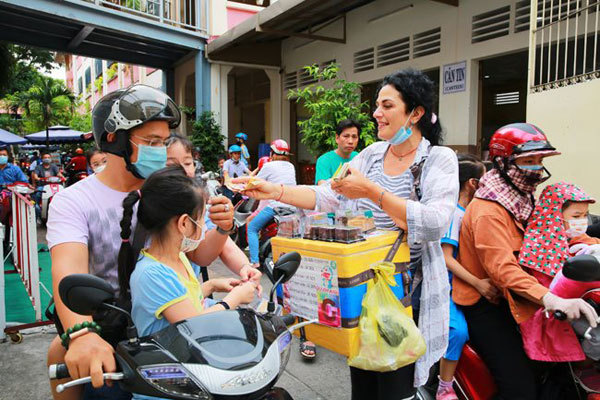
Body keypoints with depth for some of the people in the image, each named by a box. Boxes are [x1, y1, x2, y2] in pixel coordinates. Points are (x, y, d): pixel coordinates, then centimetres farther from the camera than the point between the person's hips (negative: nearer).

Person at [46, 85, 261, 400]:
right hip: (107, 328, -3)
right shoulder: (72, 202, -10)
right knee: (63, 351, -30)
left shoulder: (165, 194, 3)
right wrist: (81, 334, -46)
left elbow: (199, 256, 3)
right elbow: (69, 271, -27)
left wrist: (223, 229, -19)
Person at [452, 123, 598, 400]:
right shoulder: (488, 211, -19)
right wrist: (550, 299, -40)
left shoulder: (521, 200, 12)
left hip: (510, 300, 9)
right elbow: (502, 268, -29)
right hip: (483, 306, -9)